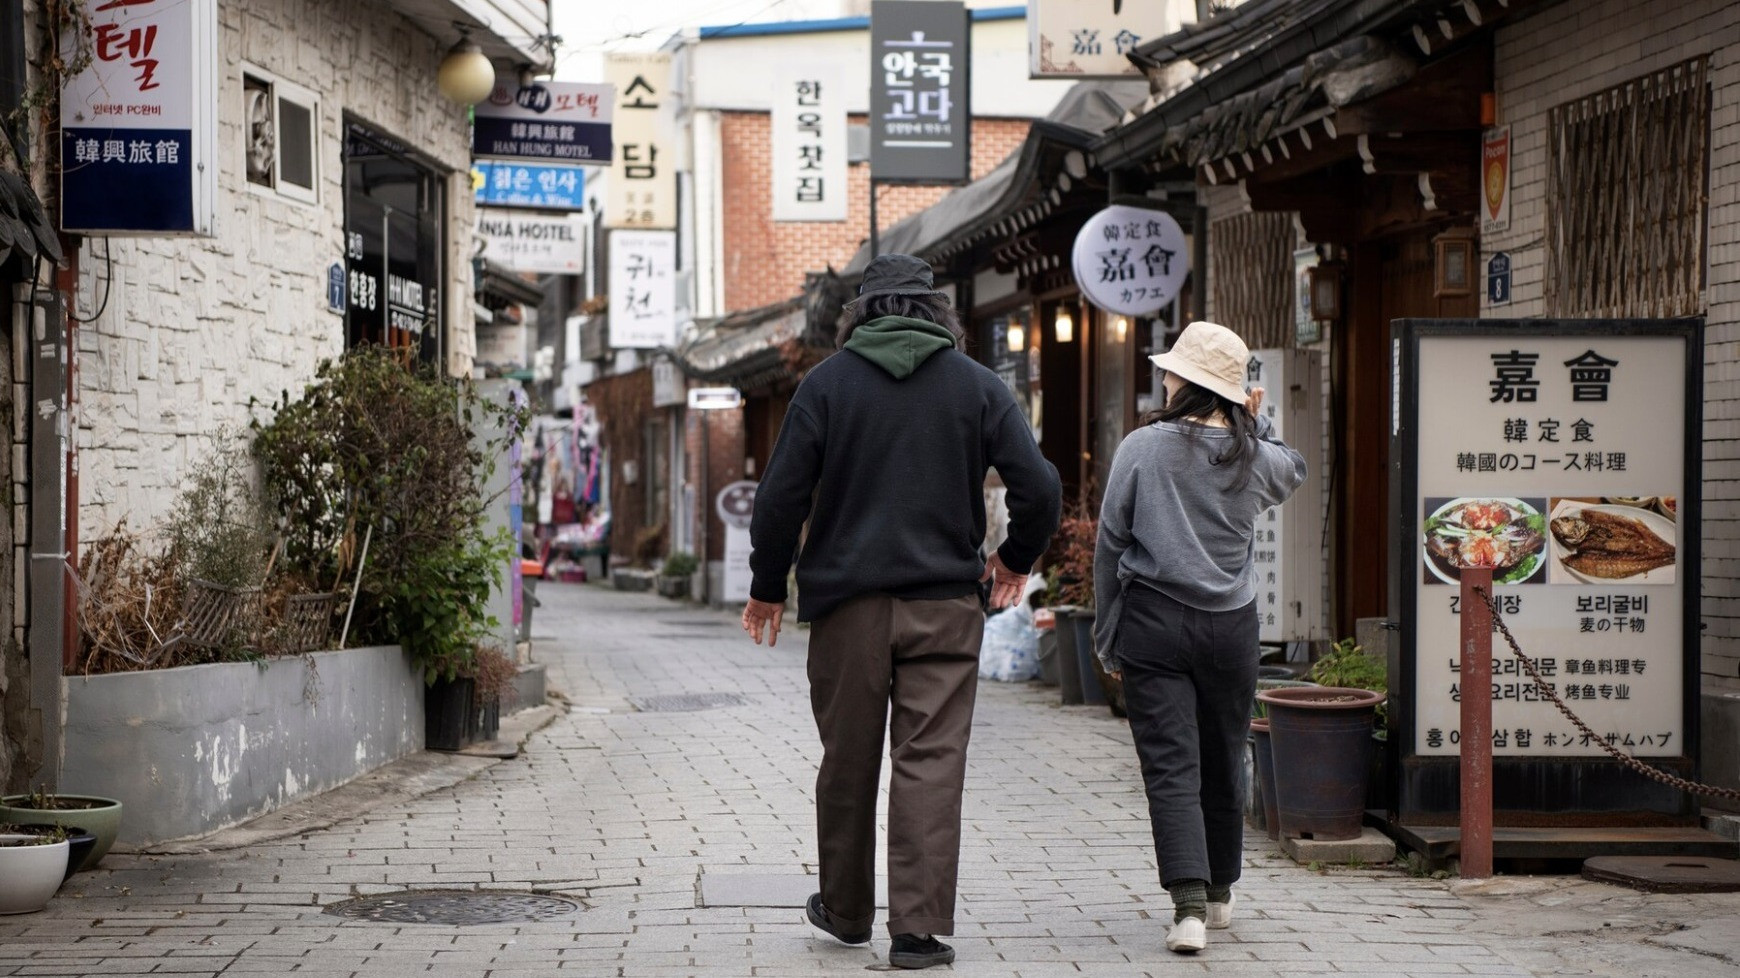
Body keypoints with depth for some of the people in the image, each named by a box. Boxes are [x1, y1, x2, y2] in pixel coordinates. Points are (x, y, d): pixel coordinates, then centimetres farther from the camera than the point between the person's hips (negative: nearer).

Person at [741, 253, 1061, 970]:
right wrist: (1016, 559, 16)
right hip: (944, 604, 0)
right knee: (931, 764, -1)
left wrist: (768, 587, 10)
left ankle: (846, 911, 27)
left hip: (846, 602, 0)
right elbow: (1039, 488, -2)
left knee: (848, 762, 12)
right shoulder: (979, 386, 3)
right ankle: (920, 929, -6)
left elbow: (782, 495, -3)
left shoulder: (826, 382, 1)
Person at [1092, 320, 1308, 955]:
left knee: (1170, 766, -4)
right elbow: (1292, 476, 25)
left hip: (1153, 622, -2)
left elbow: (1110, 544, -1)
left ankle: (1188, 905, -17)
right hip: (1230, 624, 3)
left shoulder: (1143, 447, -7)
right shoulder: (1253, 455, -1)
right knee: (1222, 764, 16)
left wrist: (1107, 634, 8)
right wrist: (1257, 424, 24)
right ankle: (1219, 892, 32)